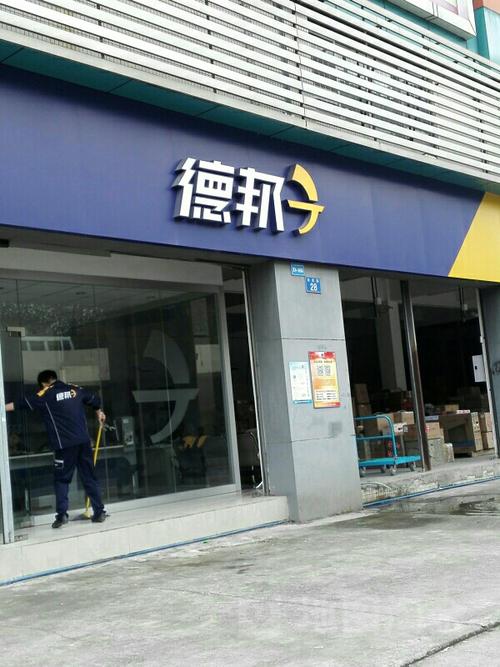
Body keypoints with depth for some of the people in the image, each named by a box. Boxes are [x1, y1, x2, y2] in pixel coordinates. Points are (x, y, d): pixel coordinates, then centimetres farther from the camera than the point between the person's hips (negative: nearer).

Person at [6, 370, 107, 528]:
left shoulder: (45, 394, 1)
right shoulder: (75, 389, 13)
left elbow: (21, 404, 2)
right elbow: (94, 399, 26)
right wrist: (99, 413, 45)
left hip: (64, 444, -4)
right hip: (83, 441, 4)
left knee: (61, 479, 8)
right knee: (89, 477, 10)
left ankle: (61, 514, -1)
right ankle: (99, 512, 9)